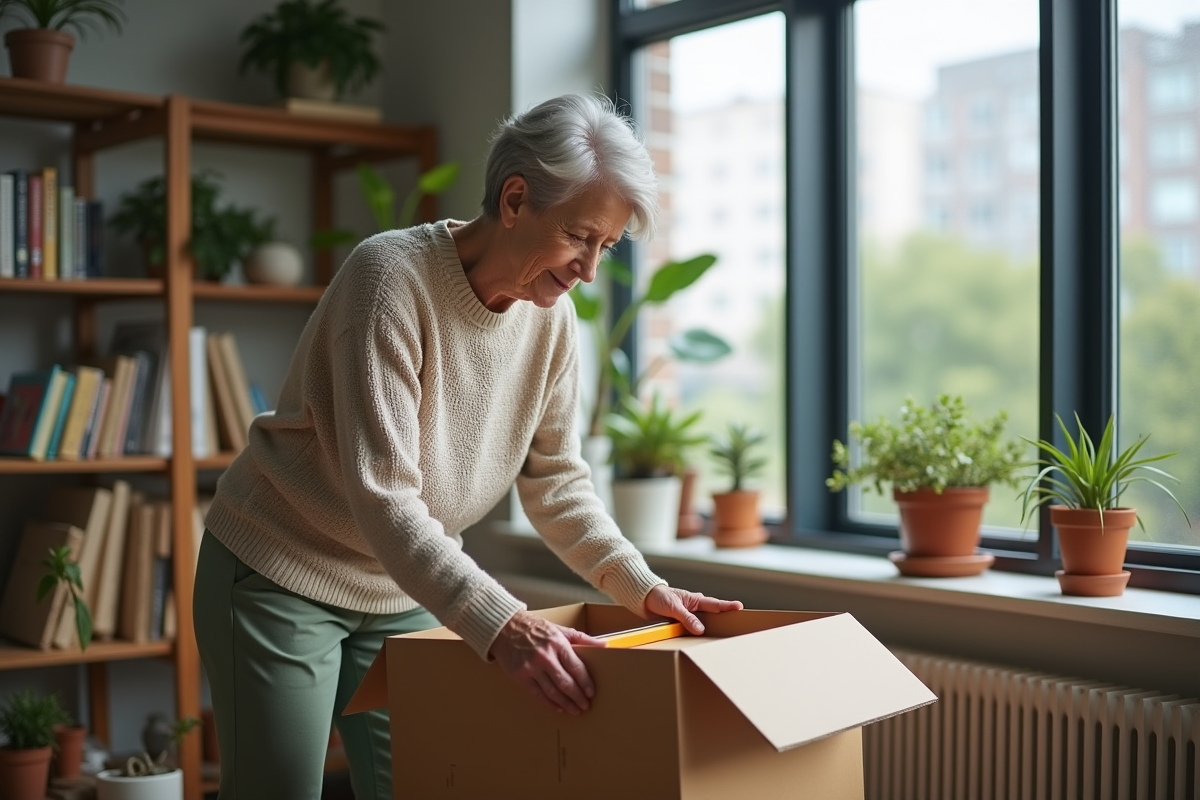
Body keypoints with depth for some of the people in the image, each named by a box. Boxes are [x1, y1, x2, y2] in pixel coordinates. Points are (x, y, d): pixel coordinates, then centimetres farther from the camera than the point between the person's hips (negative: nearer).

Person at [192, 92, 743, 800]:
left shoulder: (551, 316, -6)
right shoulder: (390, 277, -26)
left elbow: (555, 479, 2)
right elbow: (383, 498, -33)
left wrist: (640, 585, -10)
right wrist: (499, 624, -43)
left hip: (406, 589, 6)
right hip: (283, 576, -6)